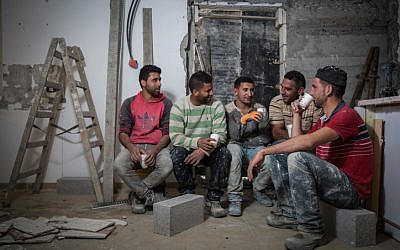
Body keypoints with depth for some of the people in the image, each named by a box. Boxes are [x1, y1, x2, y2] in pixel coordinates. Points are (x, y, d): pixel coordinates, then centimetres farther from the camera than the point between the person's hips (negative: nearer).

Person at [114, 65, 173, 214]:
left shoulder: (166, 104, 6)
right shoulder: (129, 103, 8)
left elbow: (167, 134, 0)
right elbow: (123, 133, 4)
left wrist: (155, 151, -19)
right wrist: (132, 148, -18)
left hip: (158, 146, 0)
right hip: (134, 146, 1)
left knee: (167, 165, -33)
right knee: (119, 164, -31)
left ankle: (139, 194, -9)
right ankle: (151, 196, -15)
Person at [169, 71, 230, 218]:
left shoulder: (216, 106, -5)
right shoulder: (179, 106, -9)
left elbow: (220, 134, -14)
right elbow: (175, 137, -18)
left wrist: (204, 150, -32)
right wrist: (197, 142, -34)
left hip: (209, 150, 1)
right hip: (187, 147, -1)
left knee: (224, 153, -28)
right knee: (177, 154, -33)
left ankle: (213, 198, -15)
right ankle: (188, 196, -13)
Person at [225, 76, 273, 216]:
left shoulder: (260, 109, 5)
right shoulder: (228, 110, -3)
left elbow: (265, 138, 0)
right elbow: (233, 136, -16)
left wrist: (246, 142, -12)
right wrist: (245, 119, -29)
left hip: (254, 148, 2)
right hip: (236, 146, -2)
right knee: (234, 149, -37)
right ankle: (234, 198, -30)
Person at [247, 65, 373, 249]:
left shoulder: (347, 115, -17)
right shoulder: (323, 120, 14)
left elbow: (308, 142, -32)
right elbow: (298, 143, 10)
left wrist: (264, 151, -30)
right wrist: (297, 114, 10)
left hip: (351, 190, -9)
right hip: (331, 181, 9)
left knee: (298, 158, -32)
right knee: (276, 155, 4)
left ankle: (312, 231, -22)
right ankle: (290, 213, 2)